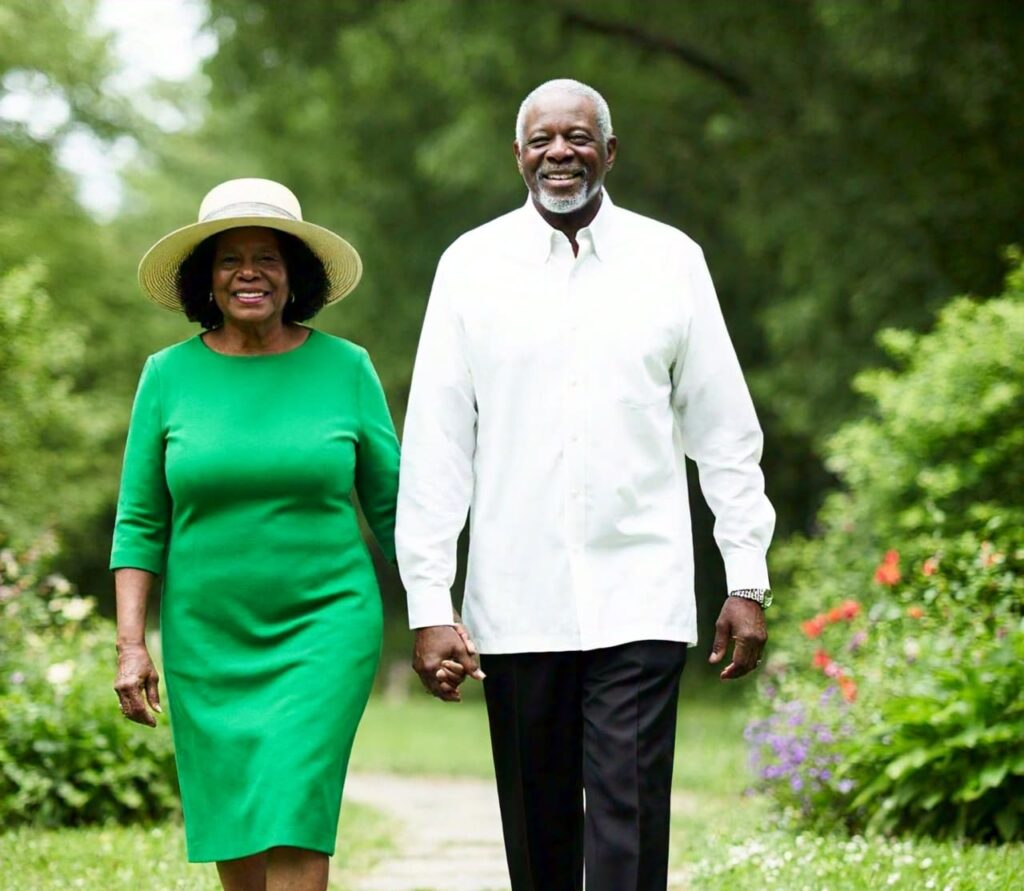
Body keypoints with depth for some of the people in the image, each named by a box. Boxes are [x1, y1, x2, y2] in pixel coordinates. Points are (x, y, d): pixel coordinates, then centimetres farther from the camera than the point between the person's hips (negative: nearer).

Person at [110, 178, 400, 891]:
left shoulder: (345, 368, 0)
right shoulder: (169, 375, 2)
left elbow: (391, 507, 7)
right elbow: (140, 524, 5)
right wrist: (130, 644, -3)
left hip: (326, 626, -2)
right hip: (208, 637, 2)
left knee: (294, 828, -13)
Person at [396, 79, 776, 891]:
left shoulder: (671, 259, 5)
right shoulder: (472, 265, 4)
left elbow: (725, 432, 9)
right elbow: (435, 444, 3)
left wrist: (748, 579, 4)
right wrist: (429, 604, -3)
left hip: (641, 601, -1)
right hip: (516, 605, 1)